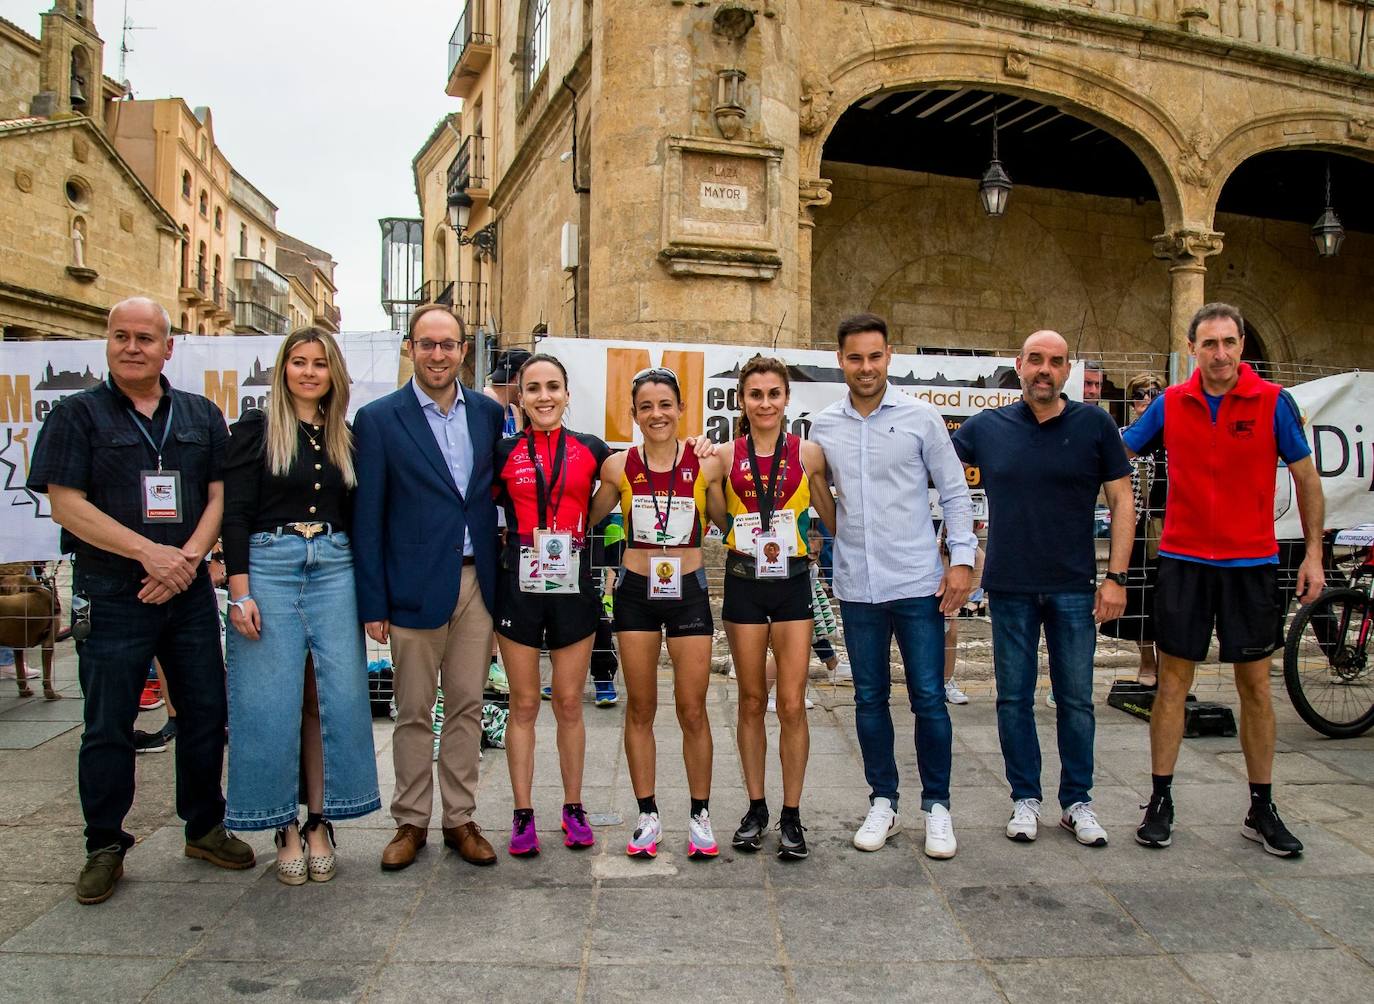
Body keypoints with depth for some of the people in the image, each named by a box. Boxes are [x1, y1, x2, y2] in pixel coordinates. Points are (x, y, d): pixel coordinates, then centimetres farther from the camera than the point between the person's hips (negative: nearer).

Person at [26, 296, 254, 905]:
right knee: (108, 726, 5)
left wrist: (189, 557, -10)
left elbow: (219, 495, 7)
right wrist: (149, 552, -15)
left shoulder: (202, 416, 11)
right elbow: (67, 505, -7)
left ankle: (205, 827, 25)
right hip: (110, 597, -3)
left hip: (189, 592, 3)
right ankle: (104, 847, 20)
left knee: (206, 713, 9)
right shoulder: (78, 415, 1)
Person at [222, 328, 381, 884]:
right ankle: (286, 826, 13)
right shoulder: (256, 429, 2)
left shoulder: (345, 438, 13)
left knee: (333, 696, 1)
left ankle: (319, 822, 13)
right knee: (273, 700, 0)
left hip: (334, 570, 3)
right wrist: (240, 592, -11)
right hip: (269, 567, -3)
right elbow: (235, 513, -4)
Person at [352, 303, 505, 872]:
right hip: (416, 585, -3)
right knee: (414, 712, 8)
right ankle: (410, 822, 23)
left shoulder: (489, 413, 7)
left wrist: (502, 576, 4)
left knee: (467, 706, 10)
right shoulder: (379, 419, -3)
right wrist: (372, 602, -7)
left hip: (477, 581, 3)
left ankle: (460, 819, 23)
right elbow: (366, 518, -4)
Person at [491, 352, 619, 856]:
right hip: (518, 588, 0)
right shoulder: (502, 451, 3)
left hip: (574, 588, 1)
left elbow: (597, 510, 19)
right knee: (524, 704, 5)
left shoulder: (592, 450, 4)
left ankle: (573, 808, 22)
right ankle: (523, 815, 16)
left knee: (570, 704, 8)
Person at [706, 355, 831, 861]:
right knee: (752, 700, 10)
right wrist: (707, 479, -2)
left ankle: (791, 815, 12)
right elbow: (721, 520, 9)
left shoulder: (808, 454, 0)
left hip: (792, 582, -1)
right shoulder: (726, 456, 1)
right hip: (744, 583, 1)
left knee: (792, 704, -2)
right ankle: (756, 807, 23)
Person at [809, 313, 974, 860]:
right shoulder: (824, 426, 6)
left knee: (929, 699, 1)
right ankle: (883, 803, 24)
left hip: (918, 583, -2)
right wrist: (845, 536, 7)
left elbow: (955, 492, 1)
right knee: (869, 699, 10)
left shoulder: (921, 417, -2)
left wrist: (962, 558, -6)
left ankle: (936, 806, 17)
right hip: (857, 586, 3)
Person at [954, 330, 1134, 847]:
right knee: (1014, 697, 8)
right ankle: (1025, 798, 22)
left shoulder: (1094, 424, 0)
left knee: (1075, 699, 7)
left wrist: (1115, 576, -4)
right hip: (1010, 588, 1)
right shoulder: (988, 426, 3)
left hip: (1074, 589, -1)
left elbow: (1121, 501, 2)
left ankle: (1077, 802, 21)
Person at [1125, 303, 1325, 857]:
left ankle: (1262, 811, 20)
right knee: (1173, 681, 4)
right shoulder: (1171, 403, 1)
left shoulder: (1272, 401, -3)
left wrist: (1313, 554, 1)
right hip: (1184, 560, 1)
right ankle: (1160, 802, 13)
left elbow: (1306, 476, 3)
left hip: (1251, 562, 0)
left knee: (1255, 686, 6)